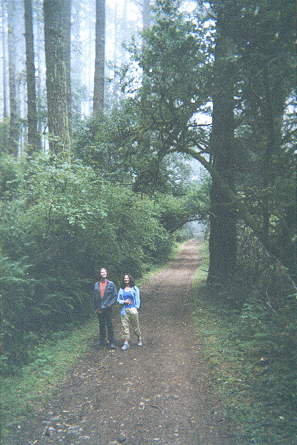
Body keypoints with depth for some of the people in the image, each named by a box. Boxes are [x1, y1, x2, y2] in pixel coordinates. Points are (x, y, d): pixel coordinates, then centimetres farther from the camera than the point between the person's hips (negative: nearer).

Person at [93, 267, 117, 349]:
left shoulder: (111, 284, 0)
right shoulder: (96, 285, 6)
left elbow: (115, 296, 2)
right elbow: (94, 297, 12)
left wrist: (110, 303, -11)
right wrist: (95, 308, 9)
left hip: (108, 309, -2)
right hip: (99, 309, 3)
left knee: (109, 325, -1)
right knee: (101, 325, 12)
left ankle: (111, 342, 7)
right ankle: (101, 340, 24)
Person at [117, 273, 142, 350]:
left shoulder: (134, 289, 3)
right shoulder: (121, 289, 9)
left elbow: (137, 299, 5)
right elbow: (118, 300, 11)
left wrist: (136, 308, -3)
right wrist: (124, 302, -6)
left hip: (133, 309, -2)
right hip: (124, 310, 2)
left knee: (135, 325, 4)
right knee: (125, 326, 0)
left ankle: (139, 338, 28)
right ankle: (126, 343, 6)